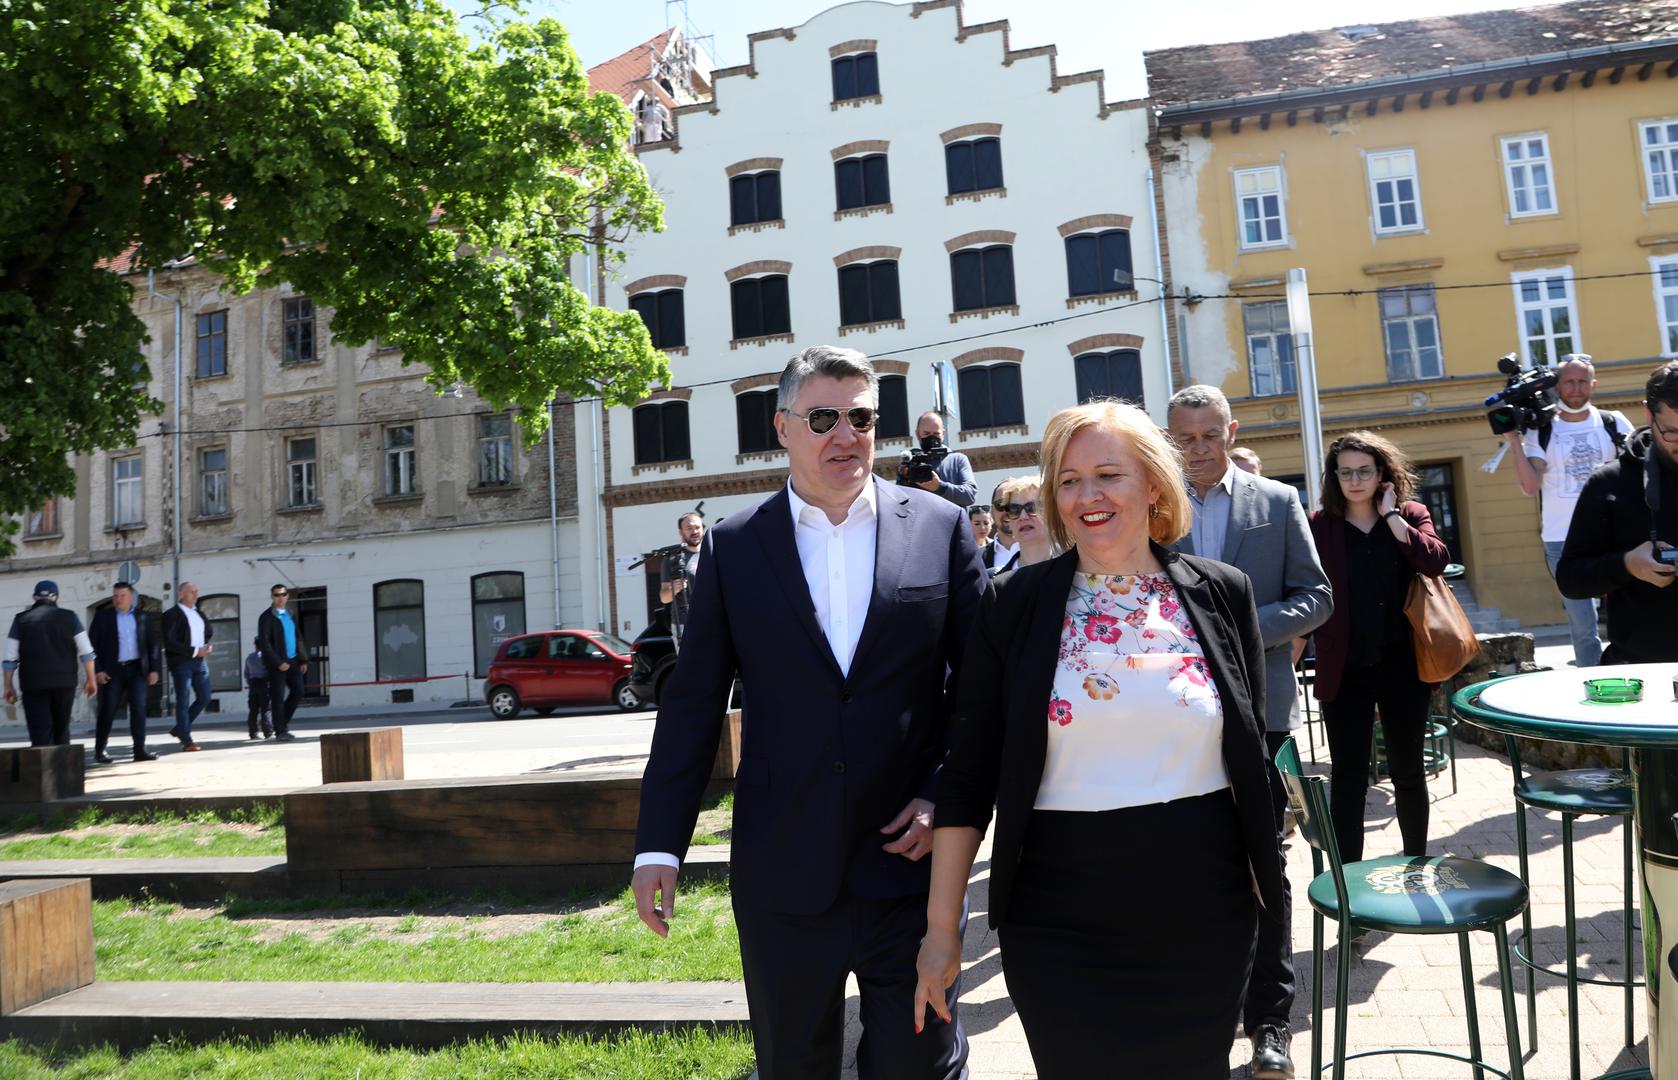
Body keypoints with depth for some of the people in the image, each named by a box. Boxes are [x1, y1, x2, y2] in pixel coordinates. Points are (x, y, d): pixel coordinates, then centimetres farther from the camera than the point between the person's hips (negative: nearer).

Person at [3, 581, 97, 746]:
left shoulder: (21, 619, 4)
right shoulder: (69, 617, 4)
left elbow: (10, 658, 4)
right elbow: (86, 652, 1)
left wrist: (8, 686, 11)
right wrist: (90, 679, 8)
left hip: (33, 683, -1)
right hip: (65, 682, 1)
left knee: (40, 732, -1)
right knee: (61, 728, 14)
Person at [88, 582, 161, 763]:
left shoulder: (143, 616, 9)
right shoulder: (103, 616, 4)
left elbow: (153, 644, 9)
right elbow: (93, 644, 2)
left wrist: (154, 669, 2)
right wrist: (97, 670, -7)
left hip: (137, 669, 1)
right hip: (113, 670, -1)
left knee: (139, 708, -5)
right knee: (108, 710, 2)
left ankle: (139, 750, -4)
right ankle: (99, 750, 15)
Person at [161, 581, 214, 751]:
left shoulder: (197, 613, 14)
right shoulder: (171, 615, -7)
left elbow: (210, 630, 27)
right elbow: (169, 643, -15)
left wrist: (206, 645, 7)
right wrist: (194, 651, -19)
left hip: (199, 661, 7)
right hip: (181, 662, -7)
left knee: (204, 698, 6)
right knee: (182, 700, -1)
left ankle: (180, 728, 23)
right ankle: (186, 740, 3)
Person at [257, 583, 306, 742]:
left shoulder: (291, 615, 16)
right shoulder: (266, 617, -4)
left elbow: (298, 638, 17)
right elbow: (264, 643, -11)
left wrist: (303, 660, 7)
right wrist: (278, 663, -16)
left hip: (292, 661, 6)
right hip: (276, 663, -6)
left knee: (298, 691, 3)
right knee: (278, 697, -1)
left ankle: (284, 720, 22)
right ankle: (280, 732, 5)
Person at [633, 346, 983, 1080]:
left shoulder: (940, 527, 0)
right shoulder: (733, 546, 2)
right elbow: (692, 703, 2)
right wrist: (659, 845, -1)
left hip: (908, 859, -1)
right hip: (782, 874, 1)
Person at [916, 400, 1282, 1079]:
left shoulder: (1223, 594, 0)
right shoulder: (1013, 604, -5)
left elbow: (1251, 749, 9)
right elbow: (968, 775, -4)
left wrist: (1268, 880, 11)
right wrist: (941, 927, -4)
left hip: (1204, 913, 2)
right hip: (1059, 921, -2)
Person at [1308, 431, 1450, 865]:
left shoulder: (1411, 516, 3)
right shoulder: (1319, 525, 0)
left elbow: (1436, 561, -15)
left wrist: (1391, 515, -13)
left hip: (1401, 665, 1)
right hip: (1344, 669, -1)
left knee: (1407, 768, 15)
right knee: (1348, 775, 1)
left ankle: (1416, 862, 33)